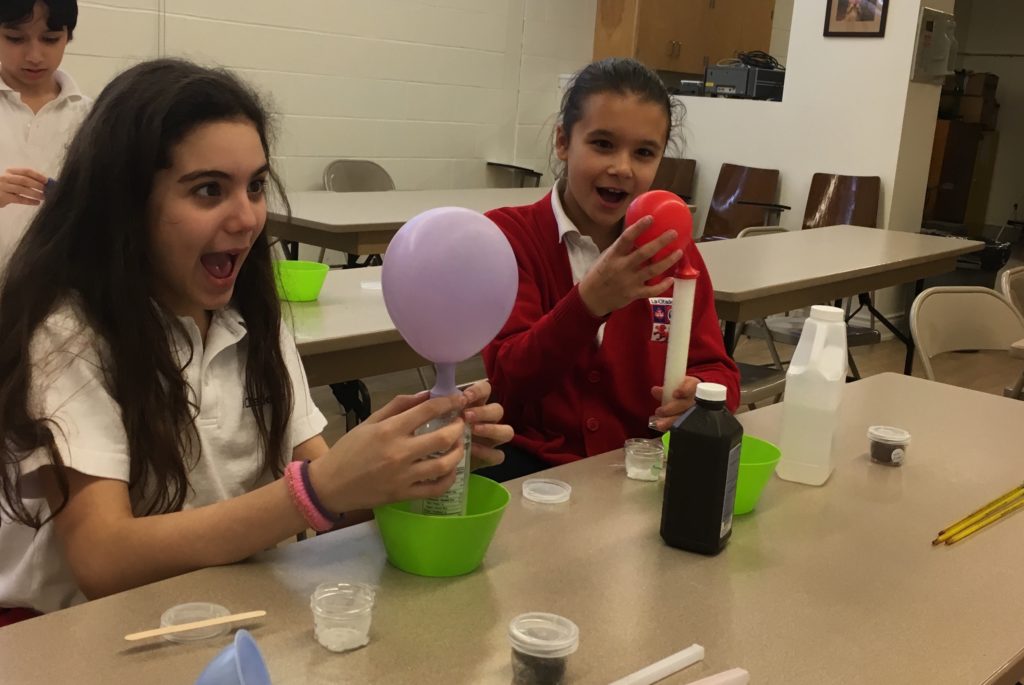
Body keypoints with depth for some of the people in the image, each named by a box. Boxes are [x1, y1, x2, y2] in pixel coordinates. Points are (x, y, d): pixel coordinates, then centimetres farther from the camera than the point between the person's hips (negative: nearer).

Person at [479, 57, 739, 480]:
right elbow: (508, 385, -13)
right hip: (533, 464, -3)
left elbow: (717, 370, 7)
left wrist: (700, 394, -18)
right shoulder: (505, 235, -3)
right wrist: (590, 301, -30)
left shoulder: (672, 248, 8)